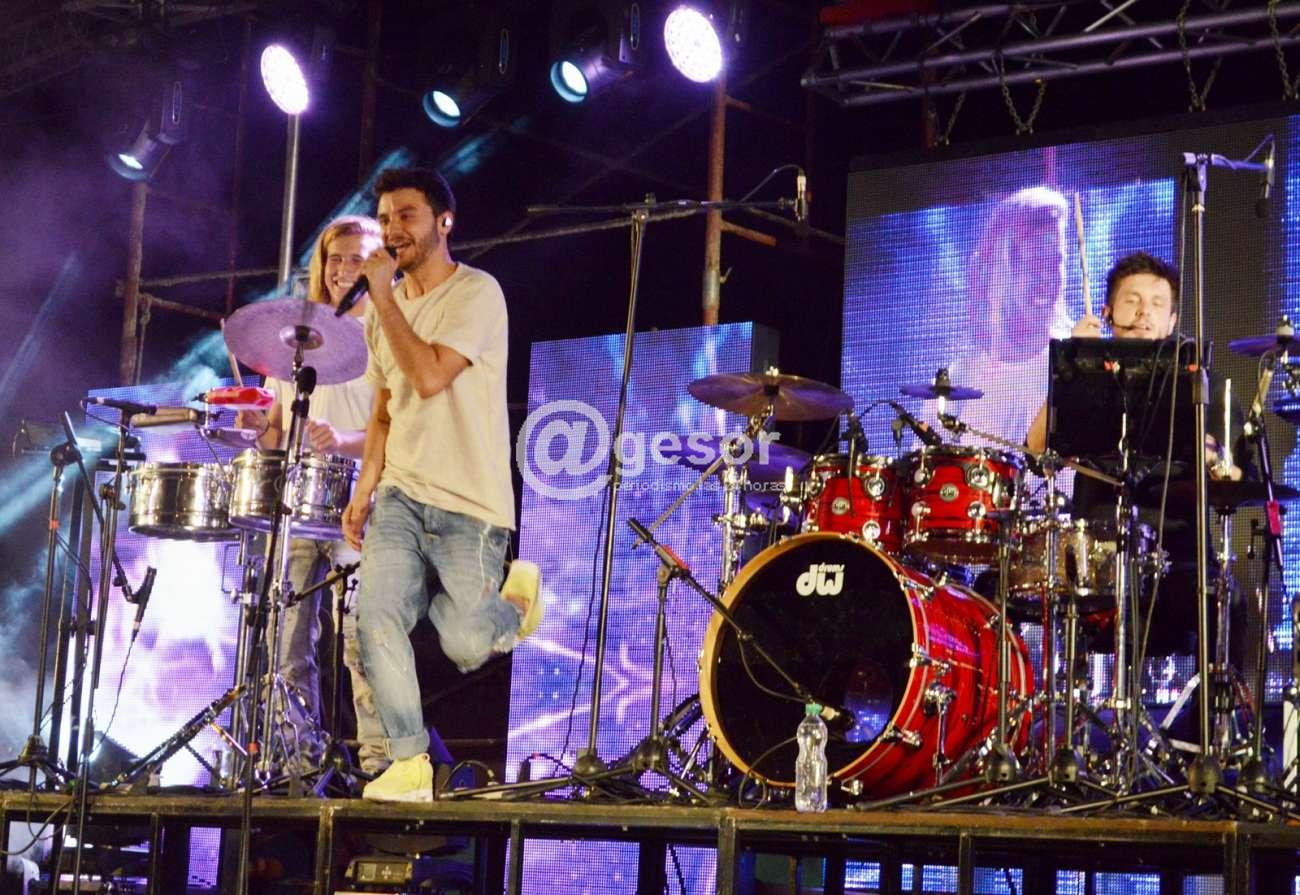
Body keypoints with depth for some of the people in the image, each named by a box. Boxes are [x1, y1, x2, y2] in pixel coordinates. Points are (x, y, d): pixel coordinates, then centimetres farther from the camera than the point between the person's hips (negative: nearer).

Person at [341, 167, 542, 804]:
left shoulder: (476, 293, -8)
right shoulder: (385, 310, 15)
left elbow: (431, 377, -22)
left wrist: (384, 298, -16)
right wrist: (363, 490, 10)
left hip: (470, 505, -6)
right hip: (400, 496, 6)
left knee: (465, 646, -12)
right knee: (375, 615, -14)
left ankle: (514, 595, 22)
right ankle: (409, 762, -3)